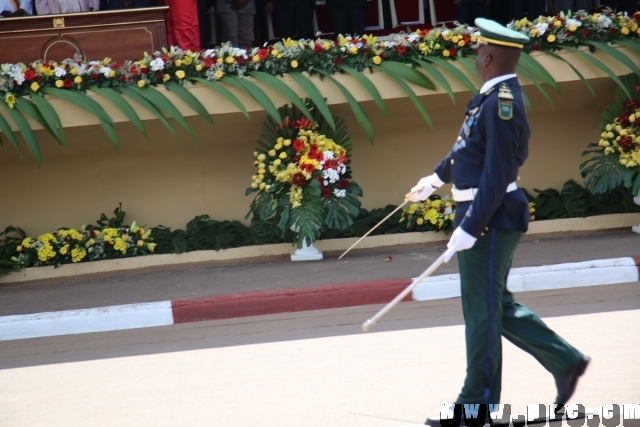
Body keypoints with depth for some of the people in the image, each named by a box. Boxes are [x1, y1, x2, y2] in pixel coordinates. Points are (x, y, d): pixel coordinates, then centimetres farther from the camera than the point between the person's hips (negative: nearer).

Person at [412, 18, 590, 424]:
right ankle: (565, 361, 24)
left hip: (490, 220, -10)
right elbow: (467, 144, 26)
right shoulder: (493, 96, 9)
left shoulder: (502, 103, -22)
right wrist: (437, 177, 36)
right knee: (499, 305, 18)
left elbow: (497, 176, -25)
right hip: (482, 216, 10)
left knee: (482, 311, 1)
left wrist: (470, 228, -24)